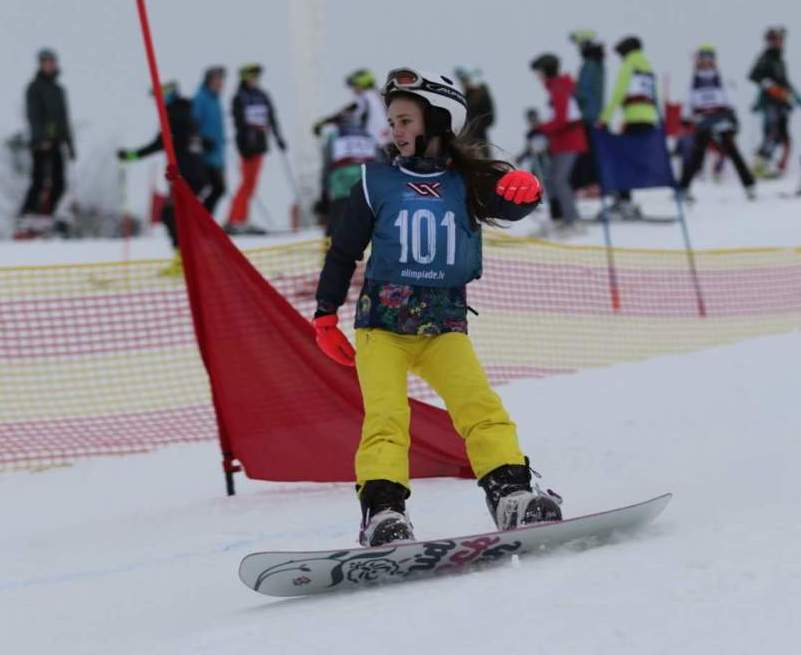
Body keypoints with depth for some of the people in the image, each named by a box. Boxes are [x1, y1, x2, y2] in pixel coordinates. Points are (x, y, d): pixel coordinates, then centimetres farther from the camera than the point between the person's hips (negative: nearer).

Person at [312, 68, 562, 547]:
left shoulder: (465, 183, 6)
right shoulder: (378, 182, 8)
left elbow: (507, 206, -11)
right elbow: (345, 250, 14)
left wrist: (524, 190, -34)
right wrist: (326, 314, 11)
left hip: (444, 324, 0)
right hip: (382, 321, 0)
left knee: (479, 405, -19)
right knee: (386, 416, -18)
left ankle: (512, 494, -24)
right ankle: (383, 512, -27)